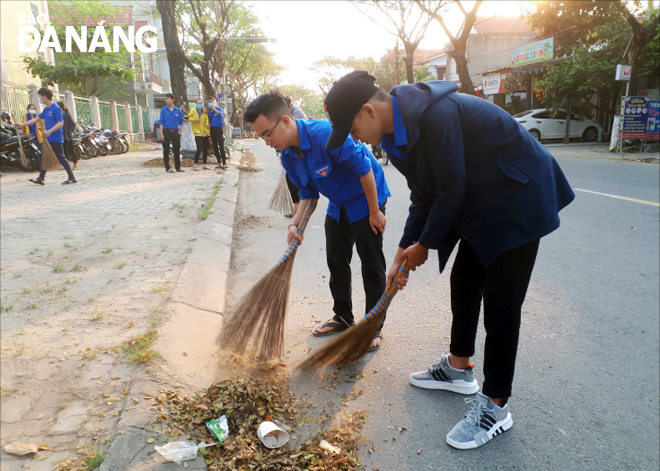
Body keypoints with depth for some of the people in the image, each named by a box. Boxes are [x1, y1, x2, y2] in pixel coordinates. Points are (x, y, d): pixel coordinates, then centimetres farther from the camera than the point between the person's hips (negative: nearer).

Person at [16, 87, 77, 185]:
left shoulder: (56, 108, -13)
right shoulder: (46, 109, 15)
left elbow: (60, 123, -20)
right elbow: (36, 119, 23)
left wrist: (49, 131, -29)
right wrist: (22, 124, 22)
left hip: (56, 139, -9)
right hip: (48, 139, 9)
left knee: (61, 158, -6)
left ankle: (72, 178, 0)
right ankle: (41, 178, 15)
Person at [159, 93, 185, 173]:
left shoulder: (178, 111, 6)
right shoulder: (163, 110, 3)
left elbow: (181, 123, 12)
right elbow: (161, 122, 2)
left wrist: (180, 132, 4)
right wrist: (161, 134, -6)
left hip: (175, 132, 1)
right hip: (166, 131, -1)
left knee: (177, 150, 5)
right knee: (166, 150, 1)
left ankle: (178, 167, 15)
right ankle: (167, 168, 8)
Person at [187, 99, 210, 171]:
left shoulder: (205, 112, 10)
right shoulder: (193, 111, 4)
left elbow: (206, 122, 6)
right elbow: (188, 118, 0)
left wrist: (206, 131, -5)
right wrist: (195, 119, -14)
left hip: (204, 133, 4)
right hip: (197, 133, -4)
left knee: (205, 149, 7)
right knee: (199, 149, -14)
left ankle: (204, 164, 17)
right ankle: (195, 165, -6)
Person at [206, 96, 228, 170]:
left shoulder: (219, 109, 1)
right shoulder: (208, 112, 14)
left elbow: (220, 114, -21)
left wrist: (213, 108, -33)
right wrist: (209, 125, -1)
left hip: (218, 128, -6)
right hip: (212, 130, 6)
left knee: (221, 146, -13)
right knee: (215, 147, 7)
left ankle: (224, 164, -16)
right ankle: (219, 163, 15)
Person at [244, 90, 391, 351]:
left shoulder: (325, 134, -33)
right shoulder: (288, 157, -6)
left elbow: (364, 168, -28)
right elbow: (308, 192, 4)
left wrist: (374, 212, -20)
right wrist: (295, 224, -11)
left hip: (366, 200, -8)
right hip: (337, 205, 8)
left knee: (372, 266, 0)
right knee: (336, 261, 14)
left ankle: (374, 327, 14)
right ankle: (343, 317, 32)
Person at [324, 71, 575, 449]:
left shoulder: (435, 114, -29)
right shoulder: (398, 128, 1)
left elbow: (451, 191, -24)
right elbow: (424, 196, 6)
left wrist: (424, 245, -10)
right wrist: (404, 254, 6)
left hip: (519, 200, -9)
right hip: (482, 203, 9)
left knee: (501, 301, -5)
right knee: (464, 281, 15)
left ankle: (496, 406, 11)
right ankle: (459, 368, 34)